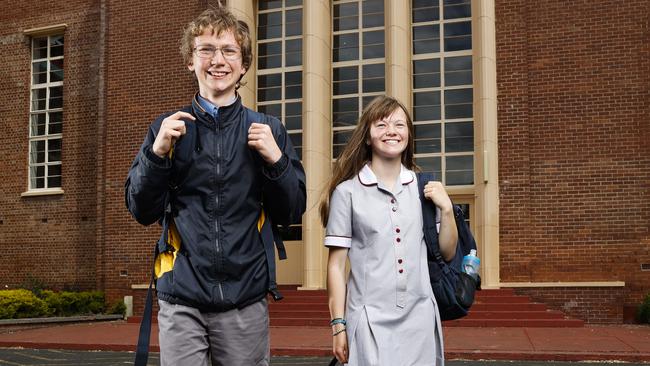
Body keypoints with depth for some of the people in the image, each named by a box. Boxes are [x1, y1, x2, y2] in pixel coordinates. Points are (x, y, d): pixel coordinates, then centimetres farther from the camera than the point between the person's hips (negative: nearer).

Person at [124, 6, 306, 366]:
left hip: (246, 299, 1)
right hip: (182, 300, 0)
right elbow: (142, 211, 3)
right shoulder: (168, 128, 5)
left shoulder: (267, 130, 6)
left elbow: (291, 212, 5)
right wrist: (158, 152, -11)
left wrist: (276, 159, -10)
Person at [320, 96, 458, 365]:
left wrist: (446, 209, -2)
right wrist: (338, 324, -2)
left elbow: (447, 253, 12)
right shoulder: (347, 191, -4)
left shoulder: (424, 186, 6)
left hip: (420, 316, 3)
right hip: (370, 320, -3)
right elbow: (336, 264, 0)